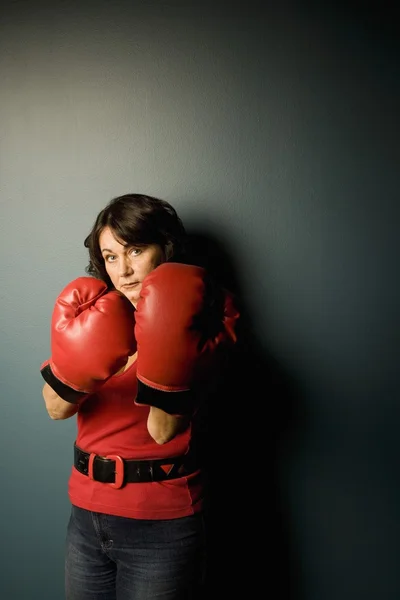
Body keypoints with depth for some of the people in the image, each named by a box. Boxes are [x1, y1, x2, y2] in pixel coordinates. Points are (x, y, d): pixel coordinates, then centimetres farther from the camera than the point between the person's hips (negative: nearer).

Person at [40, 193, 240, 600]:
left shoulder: (201, 321, -9)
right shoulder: (97, 317, 4)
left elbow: (164, 431, -17)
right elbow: (56, 409, -9)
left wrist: (168, 362, -33)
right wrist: (73, 370, -29)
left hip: (160, 525, -4)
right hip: (86, 512, 5)